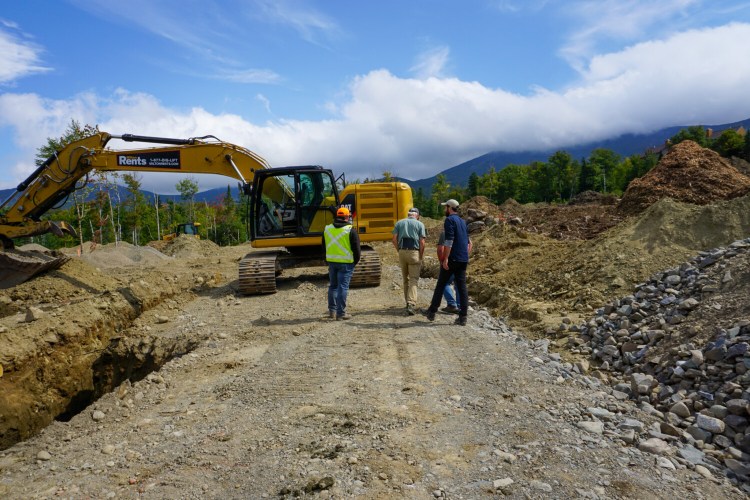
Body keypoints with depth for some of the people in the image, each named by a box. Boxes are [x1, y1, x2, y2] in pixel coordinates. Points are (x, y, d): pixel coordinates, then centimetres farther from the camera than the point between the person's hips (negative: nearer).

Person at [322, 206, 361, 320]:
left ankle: (332, 310, 21)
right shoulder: (350, 230, -10)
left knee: (332, 286, 16)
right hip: (346, 262, -5)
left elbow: (324, 246, 15)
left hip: (331, 261, 5)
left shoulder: (327, 229, 6)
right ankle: (341, 313, -1)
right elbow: (356, 248, -9)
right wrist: (356, 261, 6)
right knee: (343, 287, -2)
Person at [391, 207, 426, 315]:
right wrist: (421, 256, 4)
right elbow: (422, 242, -4)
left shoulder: (399, 223, 11)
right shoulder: (420, 224, 3)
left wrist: (399, 251, 12)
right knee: (413, 280, -3)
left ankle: (408, 303, 23)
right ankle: (411, 304, -16)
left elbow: (394, 239, 3)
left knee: (405, 279, 16)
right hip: (414, 252, -3)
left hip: (402, 252, 3)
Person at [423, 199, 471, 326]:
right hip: (463, 259, 7)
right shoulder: (462, 221, 17)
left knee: (441, 285, 4)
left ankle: (432, 312, 13)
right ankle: (463, 317, 1)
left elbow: (449, 240, -18)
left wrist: (445, 258, -19)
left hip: (452, 259, -7)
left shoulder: (449, 220, -8)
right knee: (462, 287, 4)